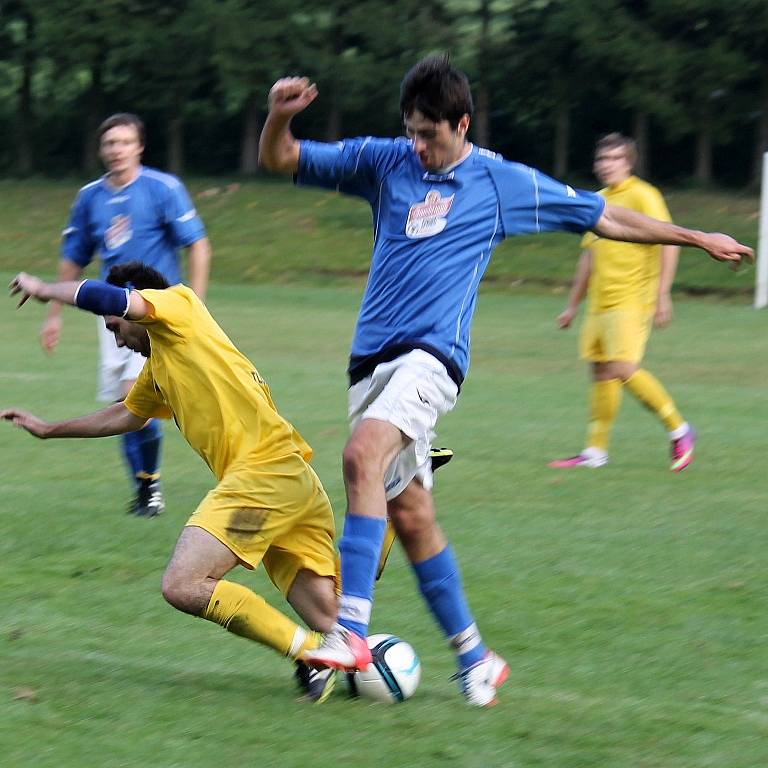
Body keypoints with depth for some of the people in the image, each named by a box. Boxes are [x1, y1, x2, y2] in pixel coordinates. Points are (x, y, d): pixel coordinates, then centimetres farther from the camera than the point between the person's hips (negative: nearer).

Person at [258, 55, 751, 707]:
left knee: (364, 453, -31)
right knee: (410, 514, 5)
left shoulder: (503, 183, 6)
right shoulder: (385, 162, 11)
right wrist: (279, 114, -11)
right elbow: (280, 160, 11)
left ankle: (351, 630, -36)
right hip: (372, 356, 5)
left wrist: (696, 238, 19)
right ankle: (475, 657, 19)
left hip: (432, 356, -4)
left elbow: (603, 218, 16)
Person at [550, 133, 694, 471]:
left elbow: (669, 243, -12)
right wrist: (573, 306, 25)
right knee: (601, 371, 7)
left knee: (623, 368, -17)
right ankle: (595, 451, 11)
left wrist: (662, 294, -19)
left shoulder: (643, 196, -7)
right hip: (599, 303, 8)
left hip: (631, 300, -8)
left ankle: (679, 430, -3)